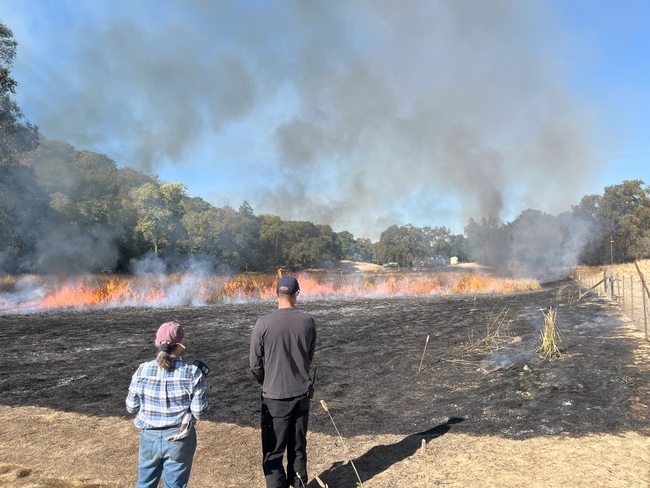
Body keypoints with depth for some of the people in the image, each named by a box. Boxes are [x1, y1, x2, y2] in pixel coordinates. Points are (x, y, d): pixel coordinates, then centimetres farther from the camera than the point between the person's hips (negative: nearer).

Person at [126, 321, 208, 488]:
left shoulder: (142, 371, -9)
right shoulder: (192, 373, -16)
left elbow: (131, 407, 0)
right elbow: (199, 412, -13)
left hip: (150, 437, 2)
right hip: (179, 439, -2)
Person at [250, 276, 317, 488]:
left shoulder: (264, 323, -15)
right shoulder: (308, 321, -7)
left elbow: (255, 364, -6)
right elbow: (310, 357, 6)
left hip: (275, 396, -3)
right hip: (302, 393, 4)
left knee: (273, 452, 9)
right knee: (298, 448, 19)